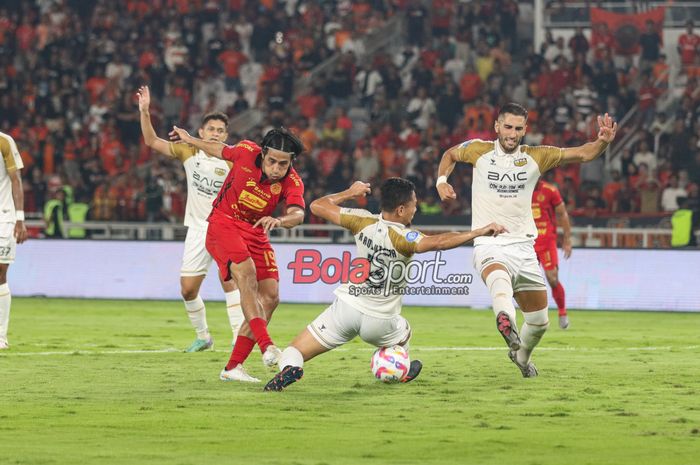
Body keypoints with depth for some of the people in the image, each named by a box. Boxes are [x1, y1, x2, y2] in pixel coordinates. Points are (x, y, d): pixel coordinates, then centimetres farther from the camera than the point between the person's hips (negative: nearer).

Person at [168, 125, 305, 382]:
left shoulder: (292, 182, -14)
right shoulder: (246, 152, -15)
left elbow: (297, 214, -32)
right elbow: (220, 149, 7)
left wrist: (279, 221, -54)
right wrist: (189, 139, 22)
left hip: (256, 233, 4)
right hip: (224, 223, -4)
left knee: (270, 298, -3)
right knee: (247, 273, -28)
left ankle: (233, 367, 3)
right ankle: (266, 347, -42)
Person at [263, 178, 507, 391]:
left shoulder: (363, 222, -8)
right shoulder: (402, 238, -18)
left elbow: (317, 206, 1)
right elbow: (437, 242, -36)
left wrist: (348, 193, 15)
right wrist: (479, 232, -32)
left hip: (346, 306, 1)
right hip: (379, 321, -1)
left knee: (293, 353, 3)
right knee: (403, 333, 36)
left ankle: (289, 367, -27)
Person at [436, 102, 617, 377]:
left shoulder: (535, 157, 3)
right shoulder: (479, 151, 0)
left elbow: (583, 155, 0)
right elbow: (450, 154, 21)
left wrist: (603, 141, -19)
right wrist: (441, 180, 4)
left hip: (523, 247, 3)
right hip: (489, 246, -3)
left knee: (539, 322, 9)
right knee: (498, 277, -41)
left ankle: (521, 357, 40)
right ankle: (505, 320, -72)